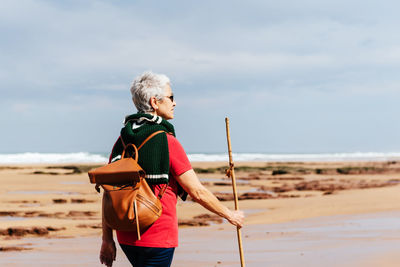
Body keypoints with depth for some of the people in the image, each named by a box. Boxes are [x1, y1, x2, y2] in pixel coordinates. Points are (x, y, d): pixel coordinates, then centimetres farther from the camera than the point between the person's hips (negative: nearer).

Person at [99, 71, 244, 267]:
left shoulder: (122, 140, 6)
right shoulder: (167, 142, -13)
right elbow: (197, 192, -10)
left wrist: (107, 240, 11)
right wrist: (230, 215, 5)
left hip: (127, 236, 7)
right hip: (158, 237, -7)